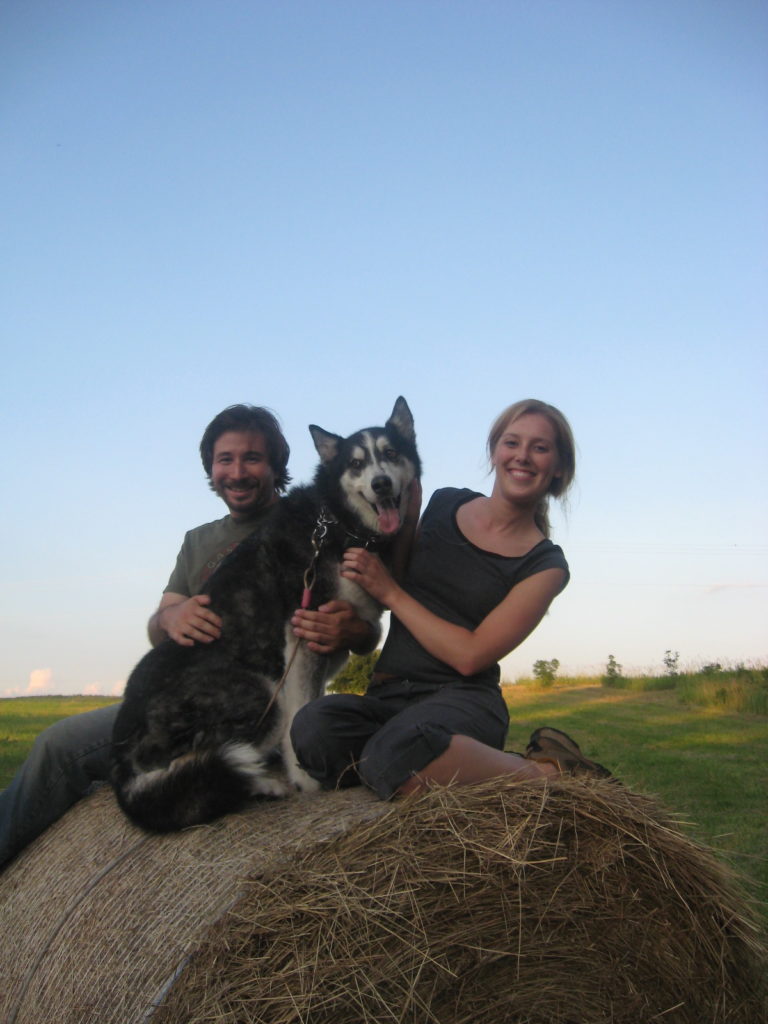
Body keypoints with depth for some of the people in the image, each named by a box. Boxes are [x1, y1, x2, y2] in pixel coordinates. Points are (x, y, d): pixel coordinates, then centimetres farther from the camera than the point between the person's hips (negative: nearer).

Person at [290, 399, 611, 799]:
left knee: (398, 750, -40)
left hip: (464, 700, -3)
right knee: (314, 726, -33)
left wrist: (390, 592, -7)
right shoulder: (445, 505, 12)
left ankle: (546, 771, -15)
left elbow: (471, 656, -7)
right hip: (386, 697, 4)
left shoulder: (544, 566, 1)